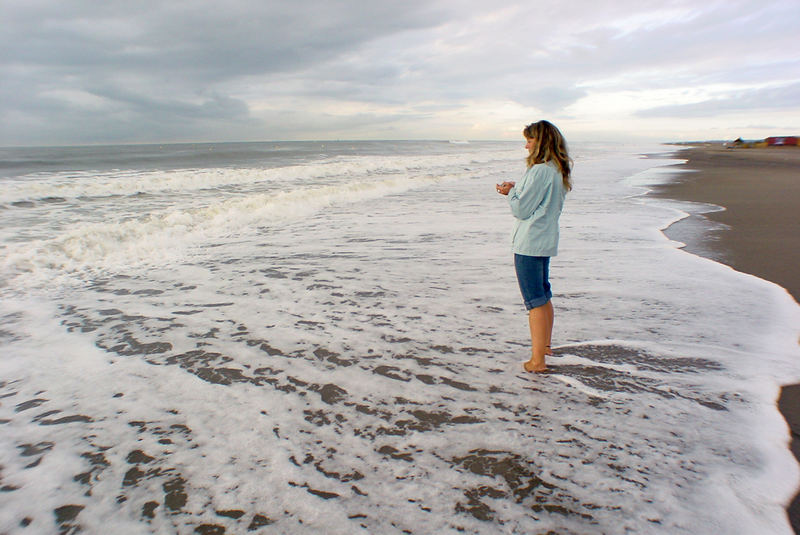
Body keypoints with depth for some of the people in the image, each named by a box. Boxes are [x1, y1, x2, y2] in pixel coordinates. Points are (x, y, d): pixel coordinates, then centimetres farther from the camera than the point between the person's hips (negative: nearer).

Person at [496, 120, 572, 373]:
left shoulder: (539, 171, -19)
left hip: (529, 243, -10)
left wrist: (510, 192, 2)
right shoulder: (558, 171, 11)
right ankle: (545, 346, 35)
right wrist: (517, 190, 7)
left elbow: (521, 209, -16)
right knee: (544, 296, 20)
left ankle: (537, 360, 2)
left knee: (535, 301, -4)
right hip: (546, 241, 10)